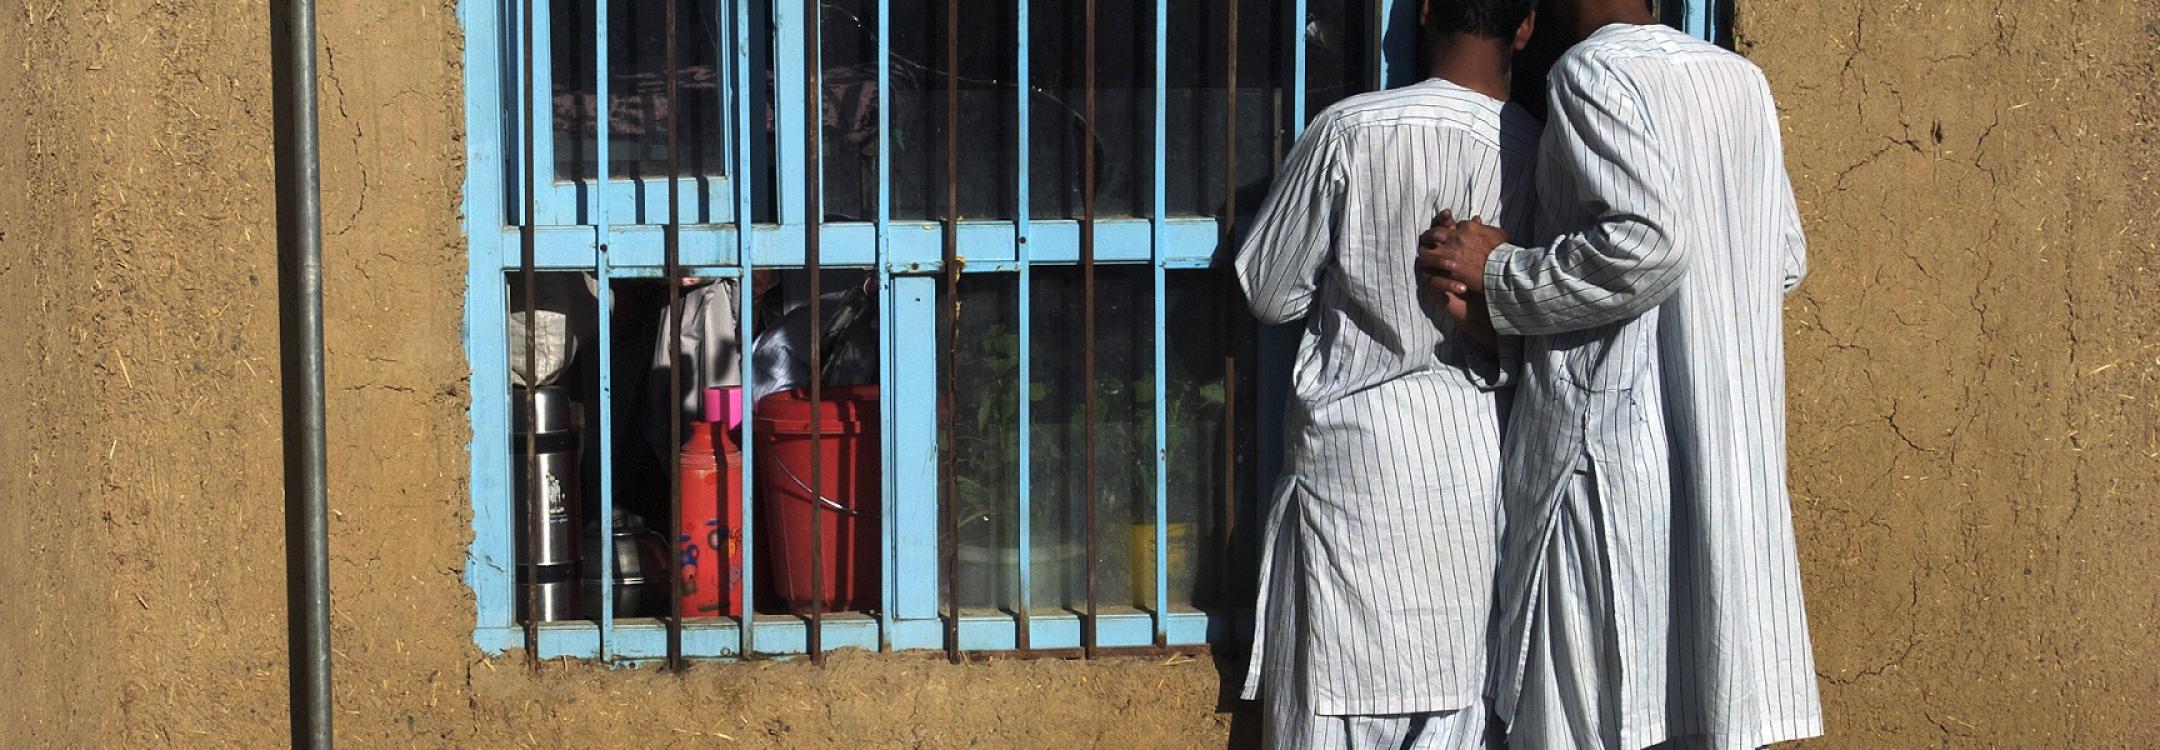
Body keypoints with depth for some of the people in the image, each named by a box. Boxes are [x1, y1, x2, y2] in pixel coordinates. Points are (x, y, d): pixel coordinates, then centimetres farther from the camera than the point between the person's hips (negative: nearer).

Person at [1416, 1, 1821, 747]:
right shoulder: (1741, 80, 12)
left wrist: (1501, 280, -10)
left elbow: (1647, 244, -20)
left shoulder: (1593, 71, -9)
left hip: (1613, 431, -7)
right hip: (1735, 437, 7)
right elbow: (1786, 258, 15)